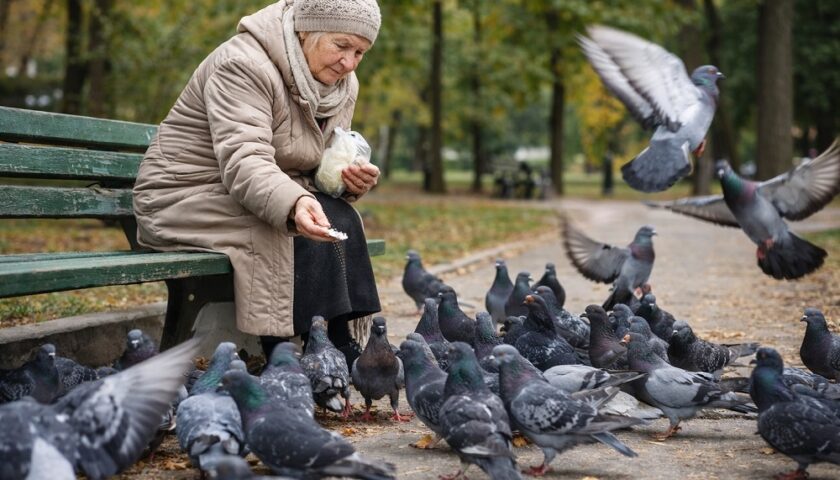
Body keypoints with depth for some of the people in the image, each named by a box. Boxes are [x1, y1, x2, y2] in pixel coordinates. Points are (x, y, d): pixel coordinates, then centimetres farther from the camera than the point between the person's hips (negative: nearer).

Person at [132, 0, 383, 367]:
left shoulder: (342, 85, 4)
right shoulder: (244, 64, -21)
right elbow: (244, 163, -32)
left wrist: (350, 180, -16)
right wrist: (294, 205, -51)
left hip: (263, 198, 7)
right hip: (185, 198, -7)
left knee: (339, 221, -21)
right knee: (303, 235, -29)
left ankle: (346, 364, -19)